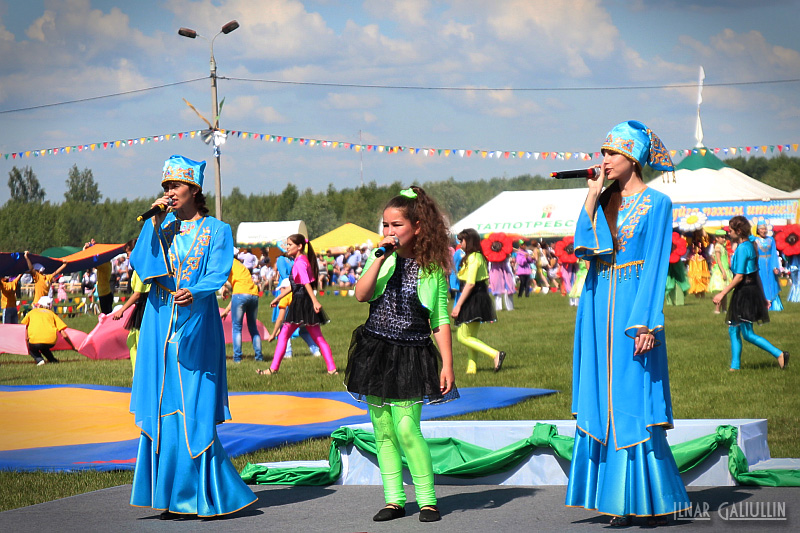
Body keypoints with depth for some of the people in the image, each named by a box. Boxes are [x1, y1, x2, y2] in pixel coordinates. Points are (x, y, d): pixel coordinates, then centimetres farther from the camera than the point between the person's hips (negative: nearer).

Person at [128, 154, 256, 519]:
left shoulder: (216, 230, 3)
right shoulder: (160, 227, 13)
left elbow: (217, 275, -10)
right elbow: (141, 266, -2)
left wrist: (193, 293, -30)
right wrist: (155, 223, -6)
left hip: (197, 327, -3)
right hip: (161, 327, 3)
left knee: (197, 413, -6)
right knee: (164, 410, 0)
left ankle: (208, 495, 2)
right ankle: (174, 497, 4)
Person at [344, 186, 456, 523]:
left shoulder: (433, 268, -2)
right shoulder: (380, 258, 5)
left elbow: (440, 321, 0)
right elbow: (361, 294, -12)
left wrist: (447, 364, -5)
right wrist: (381, 257, -18)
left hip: (411, 356, -4)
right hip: (375, 352, 4)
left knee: (406, 428, -13)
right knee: (383, 431, 5)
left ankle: (427, 499, -2)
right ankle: (394, 500, 13)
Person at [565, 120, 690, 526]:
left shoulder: (656, 203, -3)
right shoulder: (603, 200, 12)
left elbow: (656, 266, -9)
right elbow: (583, 247, -1)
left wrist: (646, 324, -15)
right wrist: (592, 196, -5)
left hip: (634, 305, -6)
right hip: (598, 306, 6)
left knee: (636, 404, -6)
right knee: (604, 402, 3)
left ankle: (653, 501, 1)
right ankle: (620, 502, 7)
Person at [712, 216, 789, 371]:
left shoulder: (742, 248, -16)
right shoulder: (750, 245, 13)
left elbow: (739, 276, -20)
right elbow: (756, 273, 17)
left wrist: (722, 293, -17)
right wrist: (762, 296, 21)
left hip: (745, 292, -10)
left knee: (748, 334, -5)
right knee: (733, 330, 13)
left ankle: (779, 354, -7)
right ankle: (735, 366, 16)